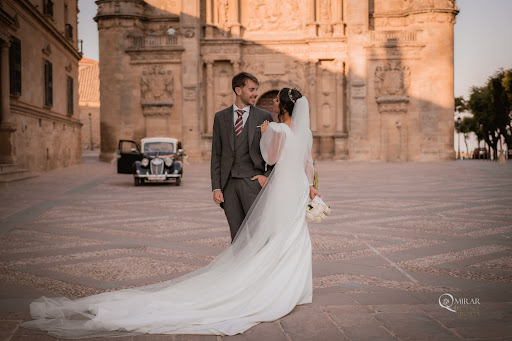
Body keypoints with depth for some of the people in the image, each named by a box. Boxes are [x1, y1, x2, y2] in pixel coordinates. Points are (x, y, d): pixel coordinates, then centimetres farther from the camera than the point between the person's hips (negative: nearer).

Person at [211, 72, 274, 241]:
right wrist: (216, 187, 2)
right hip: (228, 183, 2)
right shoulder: (221, 117, 9)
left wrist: (268, 175, -8)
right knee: (237, 235, 5)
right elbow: (216, 154, 9)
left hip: (252, 181, -2)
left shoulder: (264, 117, 4)